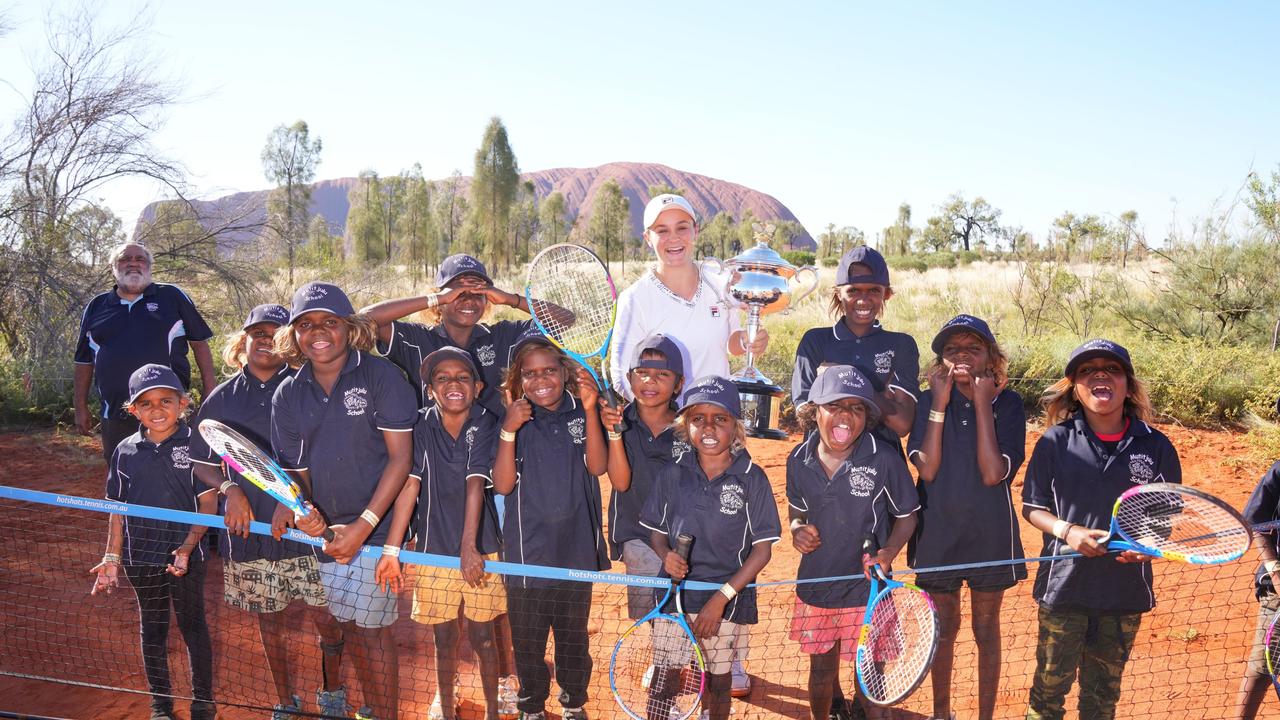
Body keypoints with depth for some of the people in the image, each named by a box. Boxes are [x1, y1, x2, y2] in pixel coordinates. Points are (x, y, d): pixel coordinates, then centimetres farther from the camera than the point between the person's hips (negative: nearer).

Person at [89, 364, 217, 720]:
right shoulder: (125, 451, 0)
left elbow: (208, 504, -10)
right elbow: (118, 510, 7)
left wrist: (186, 548, -19)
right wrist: (112, 558, 4)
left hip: (186, 557, -3)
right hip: (142, 558, 3)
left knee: (193, 627, 9)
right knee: (152, 630, 16)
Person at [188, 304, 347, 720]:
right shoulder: (221, 398, 6)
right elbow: (200, 464, 12)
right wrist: (230, 489, -6)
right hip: (248, 528, 2)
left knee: (327, 618, 2)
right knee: (270, 622, 14)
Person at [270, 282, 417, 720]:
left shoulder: (380, 375, -10)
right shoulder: (287, 395, 4)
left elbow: (400, 458, -12)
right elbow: (297, 468, 6)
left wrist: (363, 526, -17)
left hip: (376, 526, -5)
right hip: (326, 529, 5)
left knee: (372, 628, -1)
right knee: (349, 626, 16)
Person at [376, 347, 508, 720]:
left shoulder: (486, 425, -8)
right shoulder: (422, 427, -4)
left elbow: (476, 483, -18)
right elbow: (410, 484, -11)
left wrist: (469, 546, -27)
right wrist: (391, 550, -18)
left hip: (480, 549, -1)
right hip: (433, 550, 2)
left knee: (483, 637, 7)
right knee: (444, 639, 13)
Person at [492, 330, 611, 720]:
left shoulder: (582, 413, -4)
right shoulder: (516, 420, -6)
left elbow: (597, 466, -16)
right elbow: (503, 484, -13)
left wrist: (591, 412, -27)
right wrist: (509, 432, -27)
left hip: (576, 547, 1)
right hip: (527, 552, -1)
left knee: (574, 636, 17)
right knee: (528, 640, 11)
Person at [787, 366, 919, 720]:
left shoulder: (884, 460, -16)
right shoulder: (799, 461, -5)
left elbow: (907, 515, -3)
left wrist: (888, 552, -20)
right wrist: (797, 529, -8)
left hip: (867, 588, -3)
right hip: (815, 585, 3)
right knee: (821, 670, 16)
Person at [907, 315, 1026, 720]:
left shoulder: (1007, 403, -7)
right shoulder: (929, 402, -3)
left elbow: (993, 473, -19)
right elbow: (927, 469, -15)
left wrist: (982, 402, -18)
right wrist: (940, 403, -17)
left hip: (990, 534, -1)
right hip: (938, 531, 1)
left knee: (986, 630, 13)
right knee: (943, 627, 16)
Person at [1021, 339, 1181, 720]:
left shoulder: (1156, 447, -1)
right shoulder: (1055, 442, -4)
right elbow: (1032, 507, 2)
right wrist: (1067, 531, -16)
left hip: (1125, 589, 2)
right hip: (1063, 585, -1)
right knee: (1051, 683, 8)